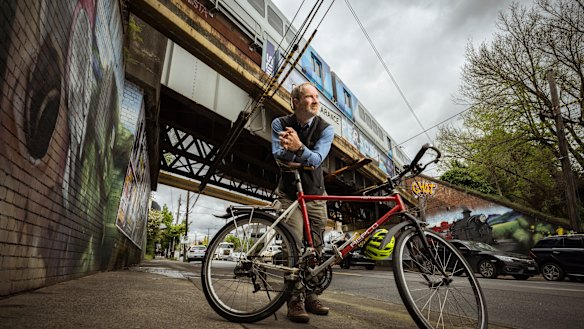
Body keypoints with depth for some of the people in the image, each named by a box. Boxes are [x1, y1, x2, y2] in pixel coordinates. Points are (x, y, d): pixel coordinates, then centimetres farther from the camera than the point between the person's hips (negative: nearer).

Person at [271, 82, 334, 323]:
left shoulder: (325, 129, -9)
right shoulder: (280, 124, -7)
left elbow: (316, 159, -25)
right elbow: (278, 154, -19)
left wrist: (299, 148, -43)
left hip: (315, 194, 2)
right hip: (290, 193, -2)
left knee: (315, 247, 5)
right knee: (295, 245, -12)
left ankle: (310, 296, 20)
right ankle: (296, 300, -1)